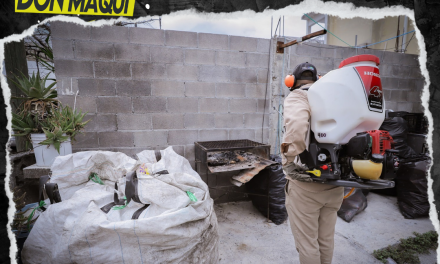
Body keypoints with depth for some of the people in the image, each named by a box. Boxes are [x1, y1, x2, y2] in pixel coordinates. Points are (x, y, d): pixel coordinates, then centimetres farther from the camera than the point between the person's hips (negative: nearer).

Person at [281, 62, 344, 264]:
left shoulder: (297, 96, -8)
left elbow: (297, 123, -30)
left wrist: (291, 160, -19)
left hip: (306, 183, -7)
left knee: (306, 242, 12)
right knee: (326, 239, 23)